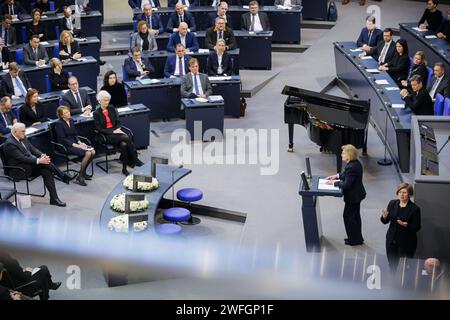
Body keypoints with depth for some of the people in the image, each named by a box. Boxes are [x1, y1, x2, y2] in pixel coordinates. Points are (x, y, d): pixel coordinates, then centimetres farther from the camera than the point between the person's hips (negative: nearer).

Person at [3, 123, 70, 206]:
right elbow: (22, 158, -24)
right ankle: (63, 176, -18)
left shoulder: (23, 138, 8)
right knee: (43, 162, -27)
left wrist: (42, 155, -11)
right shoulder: (9, 144, -18)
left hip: (31, 165, 8)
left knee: (47, 171, -18)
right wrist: (39, 161, -30)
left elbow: (32, 149, 10)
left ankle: (54, 199, -19)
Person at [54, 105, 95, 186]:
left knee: (93, 152, -13)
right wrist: (75, 145, -21)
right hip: (66, 146, -8)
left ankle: (83, 172, 2)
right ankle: (80, 177, -17)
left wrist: (79, 142, -3)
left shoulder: (71, 120, 12)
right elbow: (62, 139, -16)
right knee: (87, 153, -25)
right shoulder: (59, 124, -11)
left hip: (74, 143, 8)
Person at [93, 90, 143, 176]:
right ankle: (135, 160, -19)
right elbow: (99, 129, -7)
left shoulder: (112, 109, 10)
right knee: (127, 138, -29)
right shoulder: (96, 113, -3)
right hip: (106, 135, -4)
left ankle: (124, 169, -25)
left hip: (116, 131, 4)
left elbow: (118, 122, 14)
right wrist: (113, 131, -15)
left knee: (124, 144, -30)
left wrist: (118, 129, -8)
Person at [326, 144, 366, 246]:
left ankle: (354, 240, 14)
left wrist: (334, 183, -16)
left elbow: (346, 185, -27)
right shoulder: (356, 163, 2)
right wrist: (336, 176, 9)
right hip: (357, 194, 10)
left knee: (348, 216, 3)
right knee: (355, 216, 21)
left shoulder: (351, 167, -29)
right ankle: (357, 238, 34)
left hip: (353, 196, -10)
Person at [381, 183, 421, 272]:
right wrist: (384, 216, -17)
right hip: (391, 240, 4)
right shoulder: (392, 204, 1)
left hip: (406, 243, -4)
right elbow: (385, 221, 5)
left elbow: (416, 228, -9)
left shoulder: (415, 208, -11)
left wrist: (406, 225, -26)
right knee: (392, 265, 12)